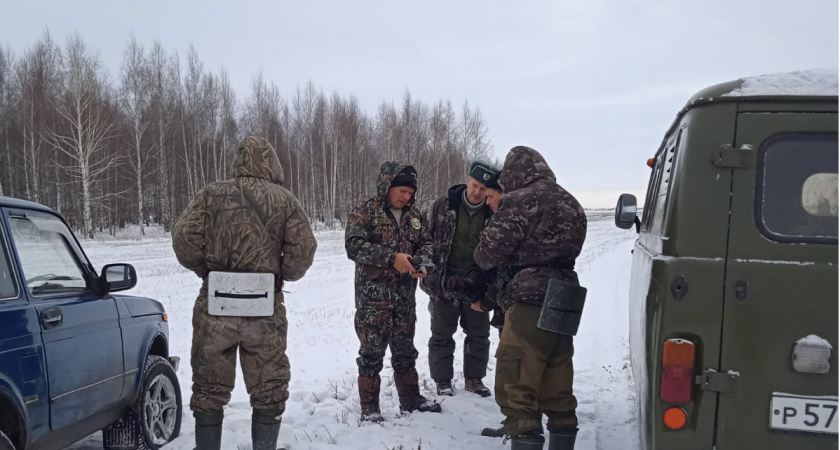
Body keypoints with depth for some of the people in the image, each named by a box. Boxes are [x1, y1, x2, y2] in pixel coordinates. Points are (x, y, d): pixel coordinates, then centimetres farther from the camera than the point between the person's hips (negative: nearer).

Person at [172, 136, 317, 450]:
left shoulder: (211, 195, 3)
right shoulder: (283, 199, 2)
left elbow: (184, 236, -7)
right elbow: (304, 247, -7)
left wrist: (204, 270, 8)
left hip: (215, 306, 1)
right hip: (265, 309, -1)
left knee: (209, 390, 13)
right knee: (269, 391, 12)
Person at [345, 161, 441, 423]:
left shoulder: (414, 215, 10)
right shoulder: (365, 212, -8)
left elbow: (426, 243, 16)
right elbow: (354, 245, -18)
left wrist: (422, 260, -7)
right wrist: (391, 258, -24)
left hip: (405, 296, 6)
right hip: (373, 295, -5)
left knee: (405, 350, 16)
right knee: (372, 352, 0)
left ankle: (410, 399, 28)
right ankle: (369, 407, 10)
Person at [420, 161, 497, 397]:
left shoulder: (493, 214, -6)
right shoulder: (444, 206, -8)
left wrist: (486, 282, -7)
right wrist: (429, 274, -5)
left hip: (477, 285, 2)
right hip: (443, 283, -1)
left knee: (479, 334, 12)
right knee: (442, 335, 9)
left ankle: (474, 378, 29)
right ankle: (443, 380, 23)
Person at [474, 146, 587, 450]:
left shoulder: (521, 200, -9)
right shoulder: (571, 205, 17)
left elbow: (489, 252, -10)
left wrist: (482, 257, 12)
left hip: (530, 305, -9)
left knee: (516, 392, -5)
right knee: (557, 393, 16)